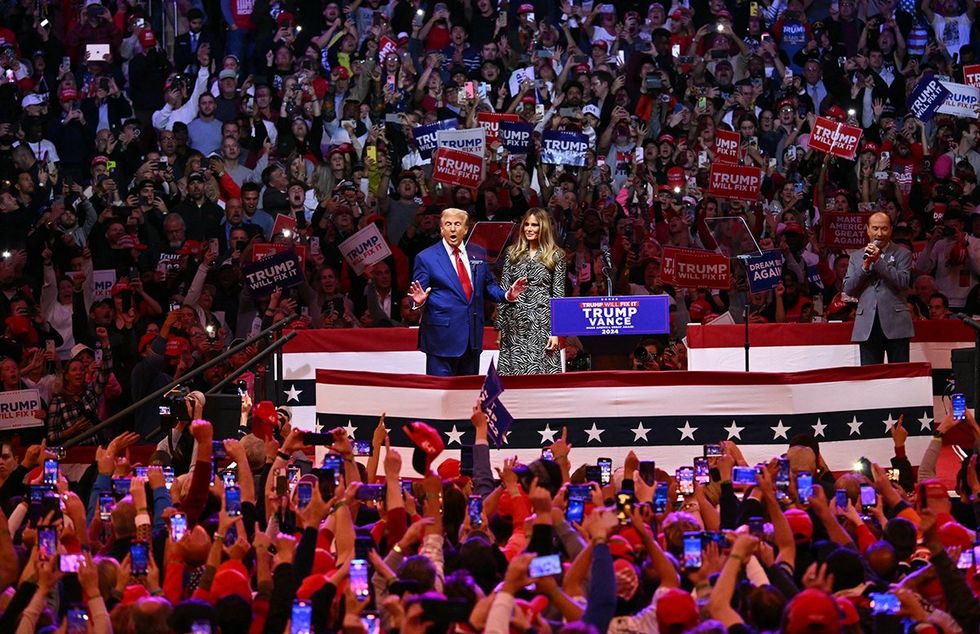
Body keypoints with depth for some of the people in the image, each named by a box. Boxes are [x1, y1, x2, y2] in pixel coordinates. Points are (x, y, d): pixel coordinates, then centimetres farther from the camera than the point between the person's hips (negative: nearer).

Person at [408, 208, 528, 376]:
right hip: (442, 336, -5)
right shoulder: (426, 258, -2)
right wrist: (419, 301, -25)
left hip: (473, 335, 5)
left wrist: (506, 295, 0)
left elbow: (488, 285, 18)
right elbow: (418, 294, -3)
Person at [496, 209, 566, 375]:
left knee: (540, 374, -7)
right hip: (515, 326, 3)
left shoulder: (555, 256, 4)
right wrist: (500, 327, 7)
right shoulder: (513, 254, 11)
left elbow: (559, 295, 1)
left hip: (542, 324, -3)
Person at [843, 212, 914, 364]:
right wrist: (865, 266, -6)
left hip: (895, 325, -2)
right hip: (868, 327, 2)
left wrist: (879, 261, -13)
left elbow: (903, 282, -8)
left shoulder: (902, 254, 6)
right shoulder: (856, 256, 15)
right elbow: (848, 289, 8)